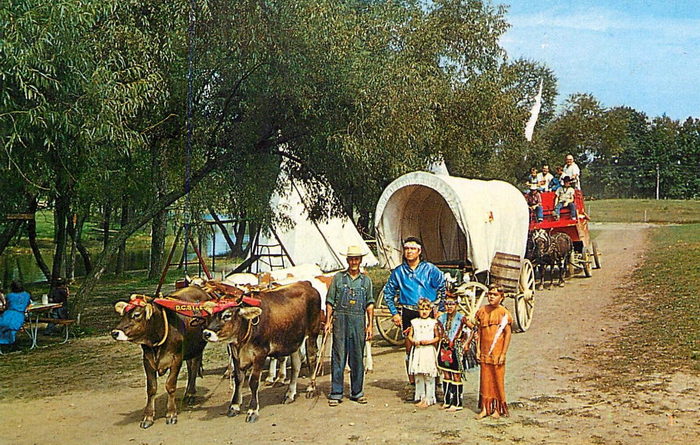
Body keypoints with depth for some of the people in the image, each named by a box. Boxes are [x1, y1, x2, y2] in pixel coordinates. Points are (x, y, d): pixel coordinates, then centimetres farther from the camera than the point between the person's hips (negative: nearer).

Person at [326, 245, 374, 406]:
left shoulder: (366, 280, 10)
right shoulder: (338, 278, 6)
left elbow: (370, 304, 11)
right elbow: (330, 302, 7)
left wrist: (370, 325, 4)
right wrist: (328, 321, -1)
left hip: (359, 321, 2)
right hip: (340, 319, -1)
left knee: (358, 358, 6)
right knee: (338, 356, -1)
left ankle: (357, 392, 17)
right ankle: (336, 393, 5)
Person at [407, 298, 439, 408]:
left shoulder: (433, 323, 2)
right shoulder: (415, 322, 10)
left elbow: (438, 337, 0)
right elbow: (410, 335, 11)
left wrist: (429, 341, -14)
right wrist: (413, 341, -8)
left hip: (429, 350, -3)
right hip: (417, 351, 3)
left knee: (429, 377, -2)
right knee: (418, 376, 7)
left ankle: (428, 399, 6)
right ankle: (421, 398, 18)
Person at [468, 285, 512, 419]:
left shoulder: (503, 313, -7)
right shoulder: (482, 311, 5)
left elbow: (508, 334, -6)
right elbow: (479, 331, 11)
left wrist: (503, 354, -10)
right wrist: (478, 350, 7)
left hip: (497, 354, -4)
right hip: (484, 353, 4)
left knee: (498, 380, 3)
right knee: (485, 380, 8)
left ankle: (498, 409, 15)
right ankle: (485, 408, 15)